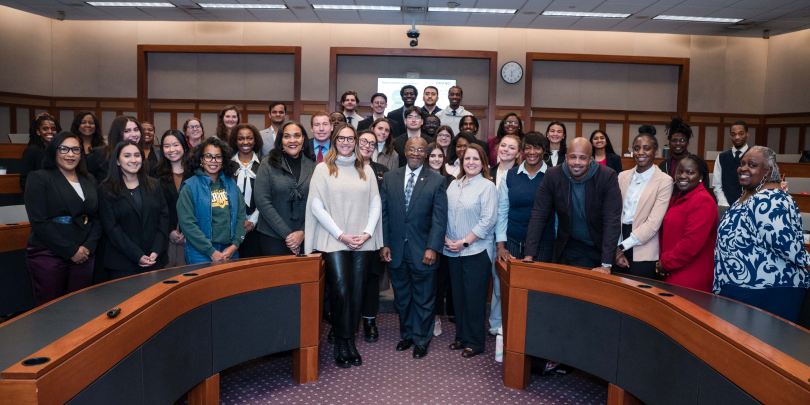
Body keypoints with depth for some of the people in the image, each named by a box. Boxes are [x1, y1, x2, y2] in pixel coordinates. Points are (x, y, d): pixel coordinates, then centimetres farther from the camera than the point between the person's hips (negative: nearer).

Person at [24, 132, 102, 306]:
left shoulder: (89, 181, 12)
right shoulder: (39, 178, -3)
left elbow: (97, 218, 9)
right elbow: (39, 221, -11)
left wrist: (88, 247, -7)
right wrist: (71, 251, -13)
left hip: (83, 256, 4)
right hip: (48, 257, -4)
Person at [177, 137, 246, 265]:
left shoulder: (231, 184, 10)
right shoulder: (190, 186, -3)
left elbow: (241, 215, 8)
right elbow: (187, 223, -10)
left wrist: (235, 245, -5)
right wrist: (211, 252, -14)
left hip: (230, 252, 4)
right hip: (200, 254, -4)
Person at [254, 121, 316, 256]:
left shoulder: (313, 166, 5)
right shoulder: (268, 164, -1)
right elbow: (262, 202, -8)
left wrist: (303, 233, -10)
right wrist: (287, 234, -12)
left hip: (304, 237, 2)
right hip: (273, 238, -2)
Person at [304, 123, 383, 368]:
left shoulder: (366, 171, 13)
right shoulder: (323, 169, 4)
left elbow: (375, 204, 10)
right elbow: (316, 206, -4)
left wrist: (367, 232, -5)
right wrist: (341, 235, -9)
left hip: (363, 242, 3)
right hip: (333, 241, -3)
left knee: (356, 293, 4)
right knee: (341, 291, -9)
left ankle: (350, 341, 17)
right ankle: (342, 344, 7)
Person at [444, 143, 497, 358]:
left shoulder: (487, 186, -7)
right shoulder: (453, 185, 11)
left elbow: (488, 221, -13)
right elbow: (444, 214, 12)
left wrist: (464, 242, -14)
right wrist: (446, 238, -3)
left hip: (477, 251, -5)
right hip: (453, 251, 6)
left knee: (474, 298, 1)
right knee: (458, 295, 13)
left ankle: (474, 342, 15)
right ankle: (461, 337, 27)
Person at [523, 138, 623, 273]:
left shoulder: (608, 176, -17)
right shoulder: (552, 176, -12)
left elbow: (612, 220, -21)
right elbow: (539, 216, -13)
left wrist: (606, 264, -27)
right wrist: (529, 256, -21)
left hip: (601, 247, -1)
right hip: (569, 248, 1)